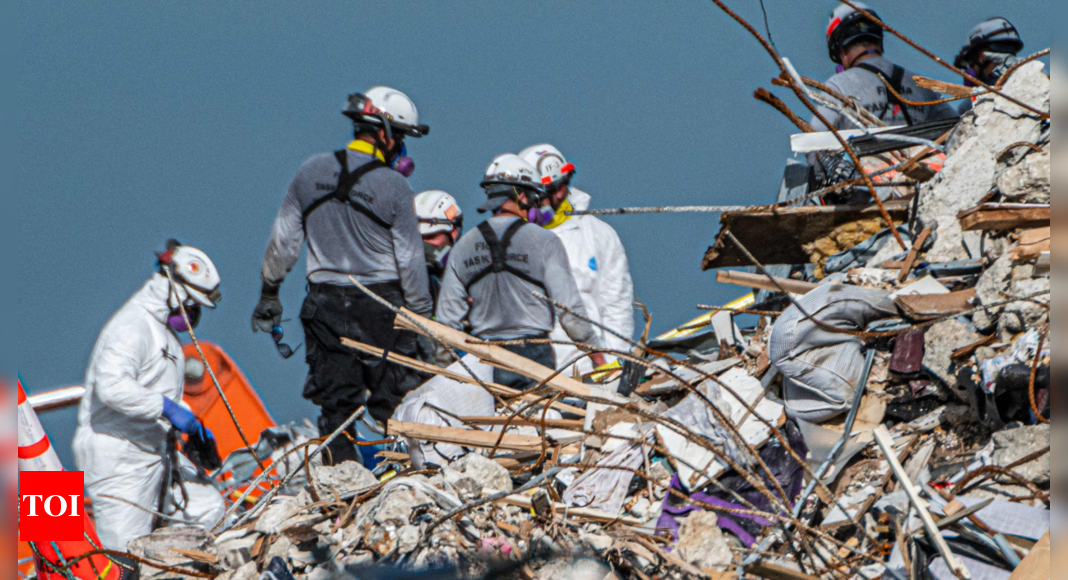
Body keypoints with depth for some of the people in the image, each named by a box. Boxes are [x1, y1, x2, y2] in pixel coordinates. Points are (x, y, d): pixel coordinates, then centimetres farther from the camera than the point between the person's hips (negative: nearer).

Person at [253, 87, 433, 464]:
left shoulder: (311, 173, 2)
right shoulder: (394, 188, -10)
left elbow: (283, 241, 8)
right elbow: (410, 261, -6)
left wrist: (269, 292, 20)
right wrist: (422, 318, 3)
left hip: (325, 304, 3)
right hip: (380, 303, -3)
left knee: (335, 400, 6)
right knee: (394, 399, 3)